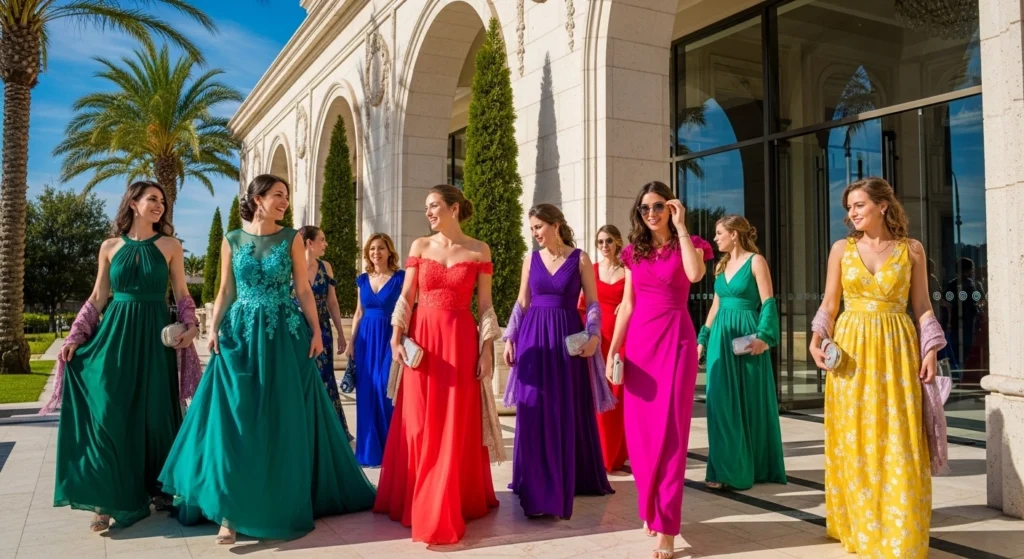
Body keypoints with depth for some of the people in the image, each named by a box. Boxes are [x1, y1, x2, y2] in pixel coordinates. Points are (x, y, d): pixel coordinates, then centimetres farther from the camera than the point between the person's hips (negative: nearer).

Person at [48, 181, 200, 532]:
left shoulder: (170, 245, 3)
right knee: (109, 413, -5)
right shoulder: (110, 247, 6)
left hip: (154, 334, 0)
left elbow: (181, 294, 5)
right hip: (116, 332, 1)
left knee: (154, 412, 4)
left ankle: (157, 487, 19)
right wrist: (75, 337, 3)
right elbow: (98, 298, 10)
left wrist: (190, 327, -10)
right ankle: (110, 498, 2)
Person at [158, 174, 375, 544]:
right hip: (240, 333, 0)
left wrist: (316, 331, -5)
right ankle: (230, 511, 3)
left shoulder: (291, 238, 3)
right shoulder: (232, 241, 6)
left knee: (285, 421, 4)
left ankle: (283, 502, 20)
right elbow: (225, 292, 7)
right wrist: (214, 329, -5)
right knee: (236, 421, -3)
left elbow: (303, 290, 2)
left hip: (284, 336, 0)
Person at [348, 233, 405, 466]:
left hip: (389, 338, -4)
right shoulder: (363, 279, 12)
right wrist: (352, 341, 11)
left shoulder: (400, 278, -3)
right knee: (367, 393, 4)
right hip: (366, 339, 5)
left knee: (387, 390, -8)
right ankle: (370, 449, 14)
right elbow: (359, 313, 17)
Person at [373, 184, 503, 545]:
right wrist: (396, 338, -7)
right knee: (419, 425, 6)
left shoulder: (479, 251, 3)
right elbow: (406, 298, 4)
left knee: (457, 427, 2)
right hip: (421, 338, 2)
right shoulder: (420, 246, 7)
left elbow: (486, 305, 2)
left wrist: (487, 349, -4)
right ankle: (417, 501, 21)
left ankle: (449, 506, 12)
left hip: (461, 341, -2)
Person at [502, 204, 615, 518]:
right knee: (534, 412, 3)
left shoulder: (580, 259, 0)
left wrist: (594, 336, -15)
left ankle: (570, 479, 13)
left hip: (568, 338, -2)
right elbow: (522, 303, 11)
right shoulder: (531, 259, 8)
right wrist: (510, 338, 5)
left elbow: (593, 303, -1)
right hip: (534, 337, 3)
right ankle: (537, 484, 14)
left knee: (568, 411, 2)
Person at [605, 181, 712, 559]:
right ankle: (651, 511, 25)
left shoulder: (687, 244, 3)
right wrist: (613, 349, 6)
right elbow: (627, 305, 12)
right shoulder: (634, 252, 13)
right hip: (639, 342, 4)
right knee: (640, 431, 6)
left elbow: (695, 274, -21)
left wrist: (680, 227, -15)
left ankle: (666, 527, -3)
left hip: (675, 340, -4)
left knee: (670, 430, -6)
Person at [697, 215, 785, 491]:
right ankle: (727, 469, 9)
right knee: (722, 403, 3)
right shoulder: (722, 265, 15)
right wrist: (703, 338, 15)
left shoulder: (756, 261, -4)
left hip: (747, 336, -6)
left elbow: (768, 303, -10)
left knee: (751, 402, 2)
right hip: (721, 337, 6)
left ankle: (754, 468, 13)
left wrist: (763, 336, -21)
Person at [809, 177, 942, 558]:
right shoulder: (842, 249, 6)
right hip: (851, 348, 1)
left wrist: (930, 350, -5)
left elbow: (922, 306, 6)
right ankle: (860, 527, 16)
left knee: (899, 444, -1)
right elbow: (830, 303, 6)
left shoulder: (911, 250, 5)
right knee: (854, 443, 3)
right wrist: (818, 336, -10)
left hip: (897, 349, -1)